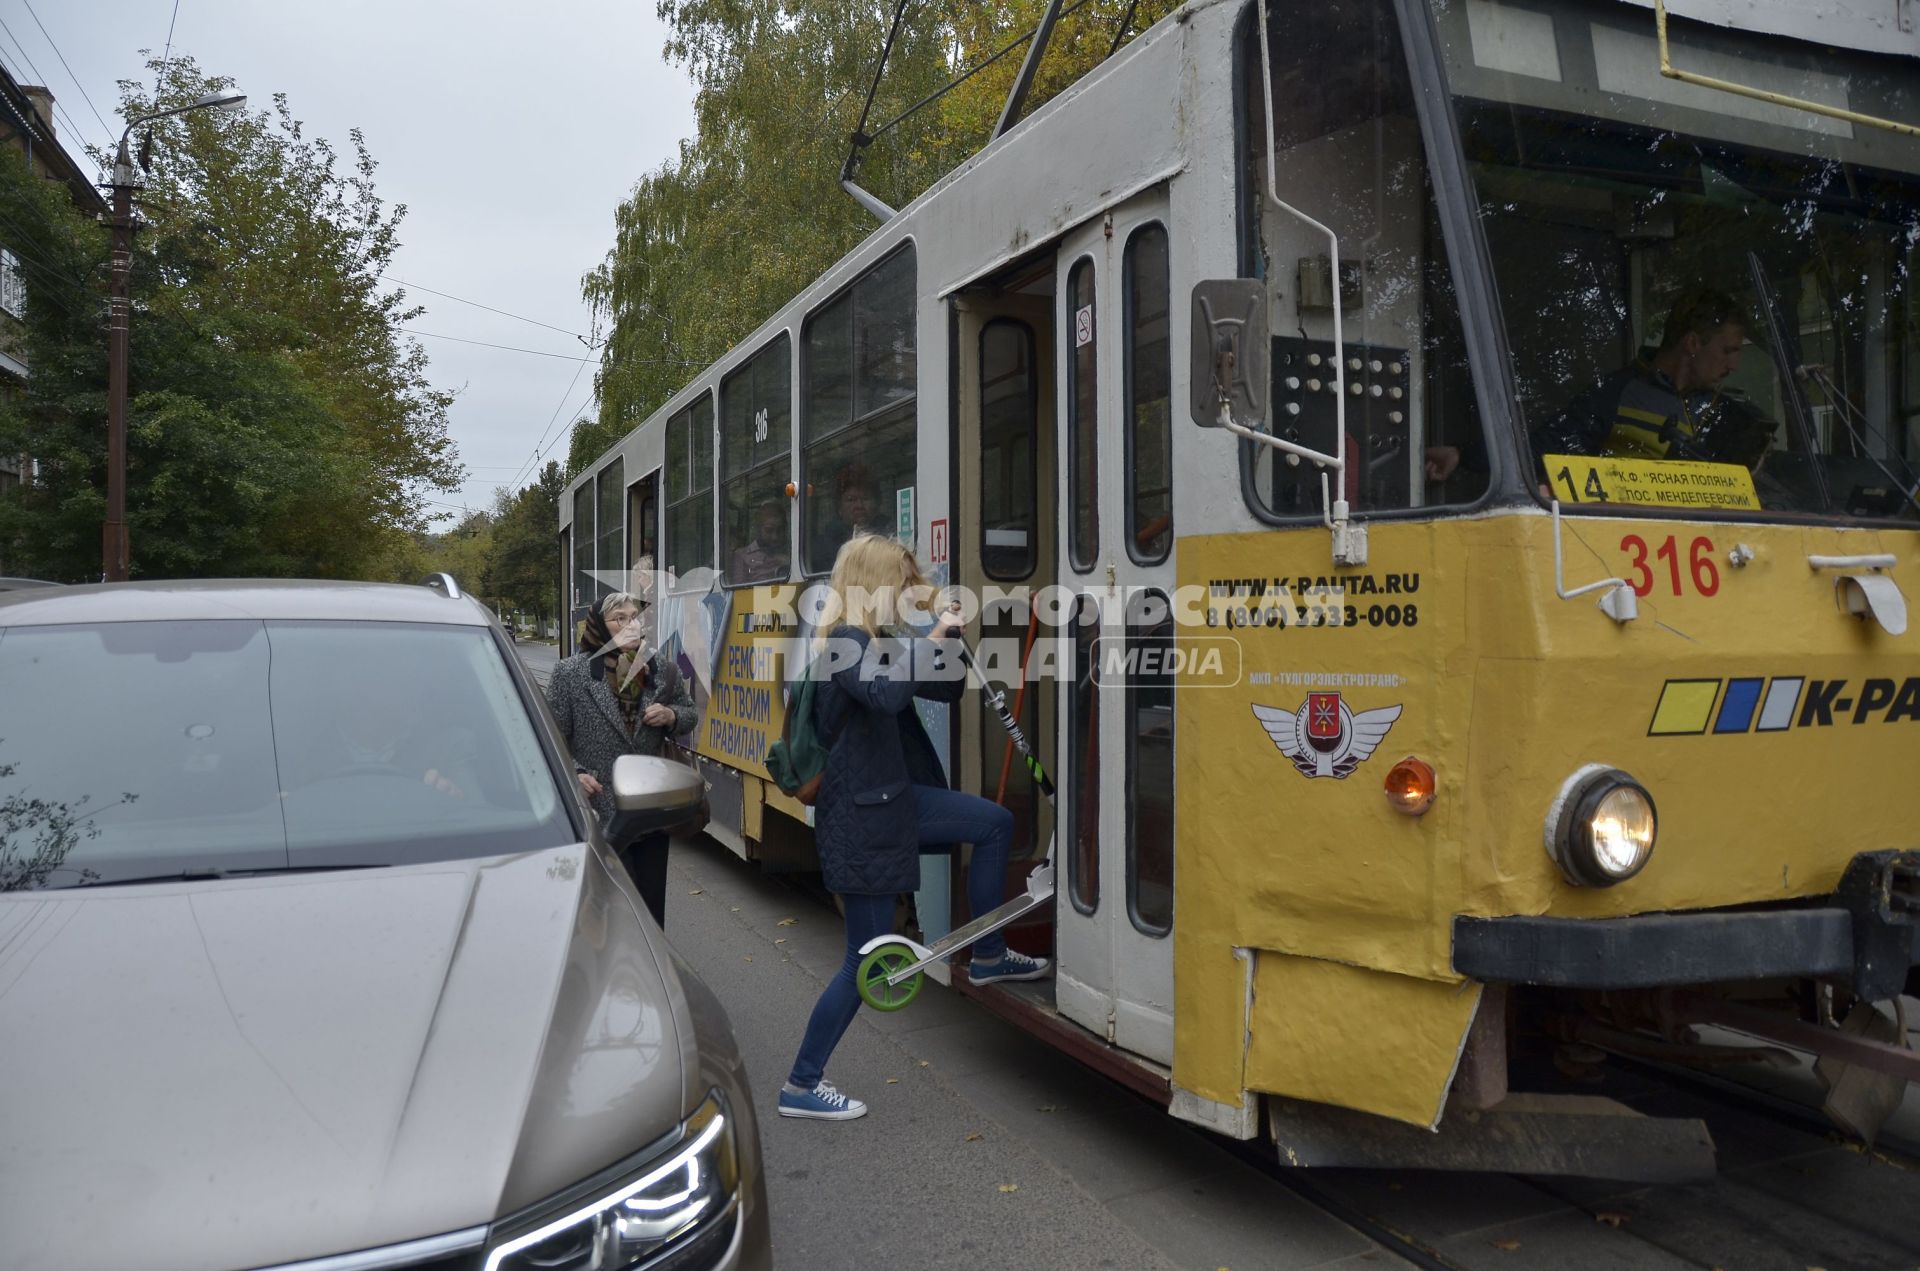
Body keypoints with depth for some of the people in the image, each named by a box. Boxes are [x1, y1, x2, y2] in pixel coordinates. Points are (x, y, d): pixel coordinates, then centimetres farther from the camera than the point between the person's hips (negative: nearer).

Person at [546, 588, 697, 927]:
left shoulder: (664, 670, 3)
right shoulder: (571, 673, -6)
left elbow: (690, 714, 16)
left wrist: (671, 716, -6)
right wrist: (574, 774, -17)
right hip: (598, 813, -3)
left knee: (651, 902, 12)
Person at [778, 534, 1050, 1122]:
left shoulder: (878, 641, 9)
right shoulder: (844, 643, -18)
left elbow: (946, 690, 14)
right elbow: (885, 694, -38)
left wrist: (948, 640, -1)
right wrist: (933, 640, -27)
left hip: (892, 796, 9)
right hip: (860, 814, -9)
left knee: (995, 823, 15)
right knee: (868, 960, -1)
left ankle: (988, 957, 27)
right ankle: (801, 1086, 13)